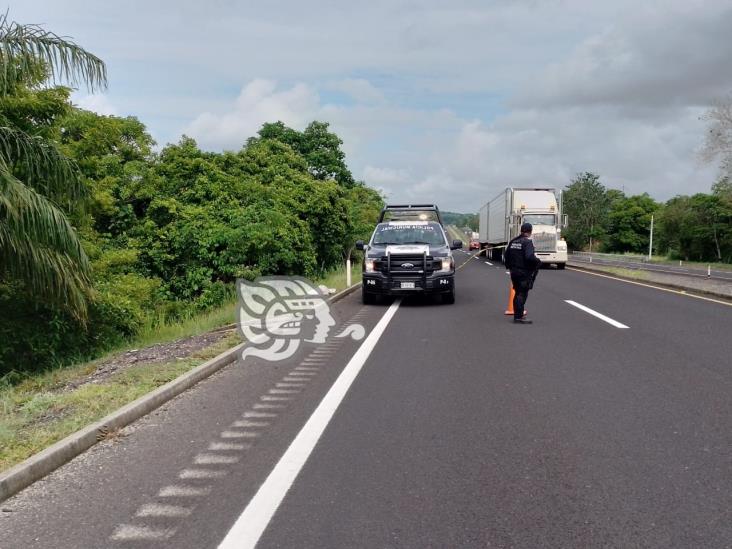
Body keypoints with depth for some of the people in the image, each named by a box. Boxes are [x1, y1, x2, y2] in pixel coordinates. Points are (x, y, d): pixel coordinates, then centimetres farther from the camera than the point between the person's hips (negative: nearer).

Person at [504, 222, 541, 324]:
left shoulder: (513, 241, 10)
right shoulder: (527, 242, -14)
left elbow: (507, 255, 14)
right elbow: (529, 257, -27)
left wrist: (509, 267, 24)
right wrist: (538, 261, -10)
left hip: (514, 271, 8)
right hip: (524, 272, -8)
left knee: (518, 293, 17)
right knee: (522, 294, -3)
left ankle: (517, 315, 24)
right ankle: (519, 317, -3)